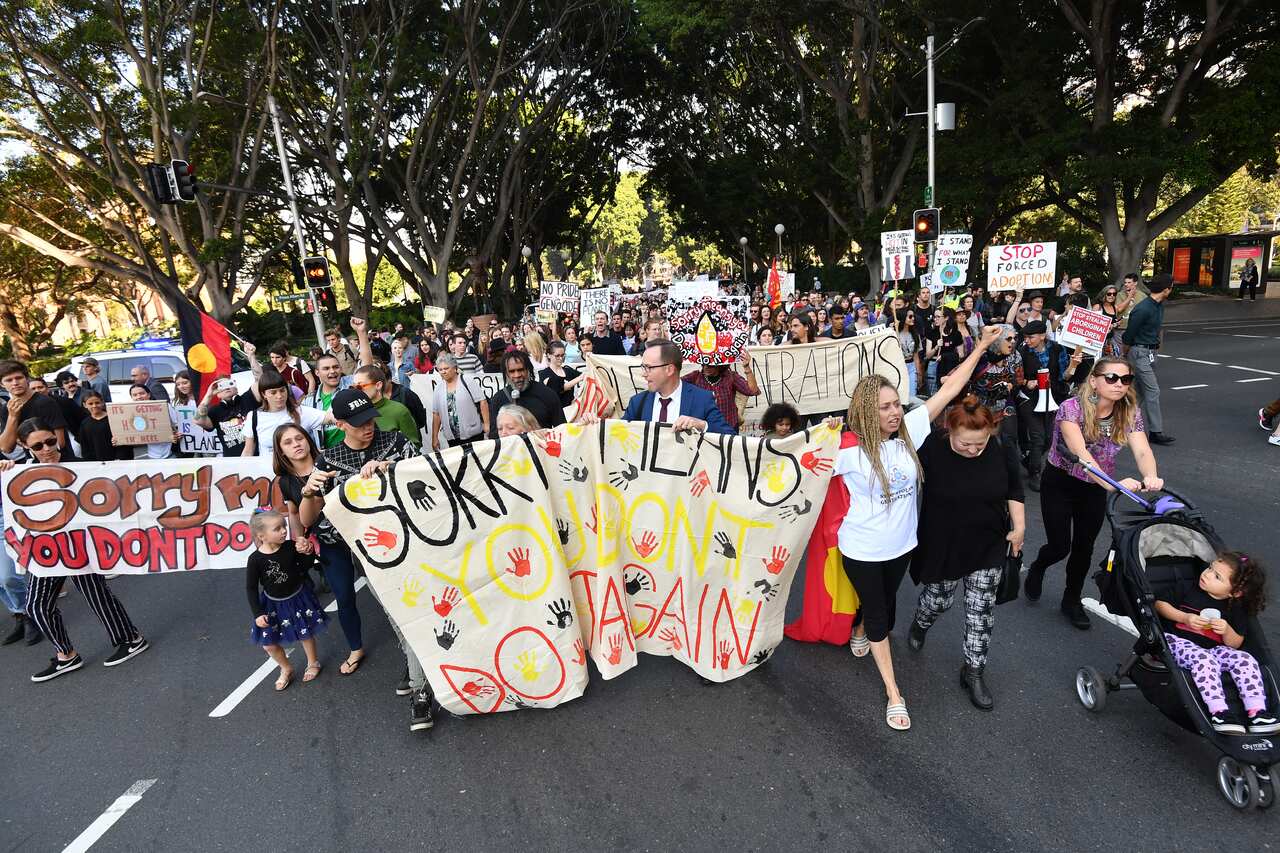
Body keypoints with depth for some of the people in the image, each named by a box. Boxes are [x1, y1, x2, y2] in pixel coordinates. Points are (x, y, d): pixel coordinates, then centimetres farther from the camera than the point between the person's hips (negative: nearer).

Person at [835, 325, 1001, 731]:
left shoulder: (908, 431, -12)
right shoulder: (849, 450, -23)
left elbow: (949, 388, -7)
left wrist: (982, 346, -5)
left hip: (900, 544, 5)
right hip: (862, 550, -5)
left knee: (886, 606, 26)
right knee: (878, 614, 10)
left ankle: (859, 631, 60)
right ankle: (893, 693, 25)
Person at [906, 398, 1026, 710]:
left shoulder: (1003, 450, -15)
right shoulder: (931, 448, -25)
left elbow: (1014, 489, 3)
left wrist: (1019, 526, 5)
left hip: (988, 544, 2)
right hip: (943, 544, -2)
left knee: (982, 608, 8)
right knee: (939, 597, 15)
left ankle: (974, 671, 26)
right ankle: (920, 624, 51)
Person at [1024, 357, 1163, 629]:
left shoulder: (1130, 414, -12)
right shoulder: (1072, 408, -27)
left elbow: (1143, 451, -24)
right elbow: (1080, 452, -39)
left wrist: (1150, 477, -47)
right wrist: (1111, 483, -53)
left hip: (1095, 488, 4)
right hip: (1059, 483, -4)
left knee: (1084, 547, 12)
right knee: (1060, 547, -2)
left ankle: (1072, 600, 34)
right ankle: (1037, 568, 34)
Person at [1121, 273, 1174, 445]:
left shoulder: (1160, 306, 9)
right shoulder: (1143, 309, -20)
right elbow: (1128, 335, -13)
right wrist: (1124, 357, -2)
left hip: (1151, 351, 9)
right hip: (1139, 352, -9)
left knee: (1141, 390, 13)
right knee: (1153, 391, -9)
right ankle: (1156, 432, -6)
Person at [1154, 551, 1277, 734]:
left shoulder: (1236, 609, 9)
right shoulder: (1187, 587, 2)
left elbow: (1236, 644, 9)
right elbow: (1160, 604, 3)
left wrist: (1227, 630, -14)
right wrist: (1185, 618, -11)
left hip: (1214, 649, 4)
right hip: (1178, 641, -4)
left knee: (1246, 660, -22)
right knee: (1204, 659, -34)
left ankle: (1257, 713, -23)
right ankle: (1218, 712, -38)